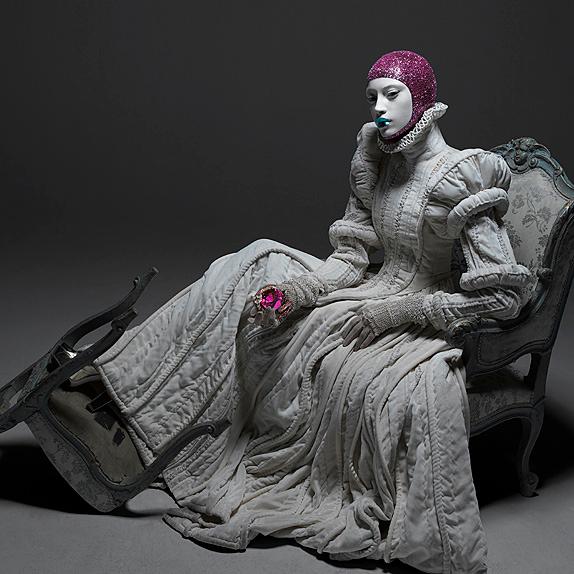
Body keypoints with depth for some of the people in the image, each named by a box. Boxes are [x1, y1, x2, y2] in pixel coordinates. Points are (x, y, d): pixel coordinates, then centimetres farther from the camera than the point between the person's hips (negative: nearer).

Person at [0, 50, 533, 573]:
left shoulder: (464, 176, -18)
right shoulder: (378, 158, 2)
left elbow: (502, 294, -19)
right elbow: (351, 258, 2)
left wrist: (387, 312, -21)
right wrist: (290, 288, -17)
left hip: (422, 320, -5)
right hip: (372, 296, 5)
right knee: (246, 278, -6)